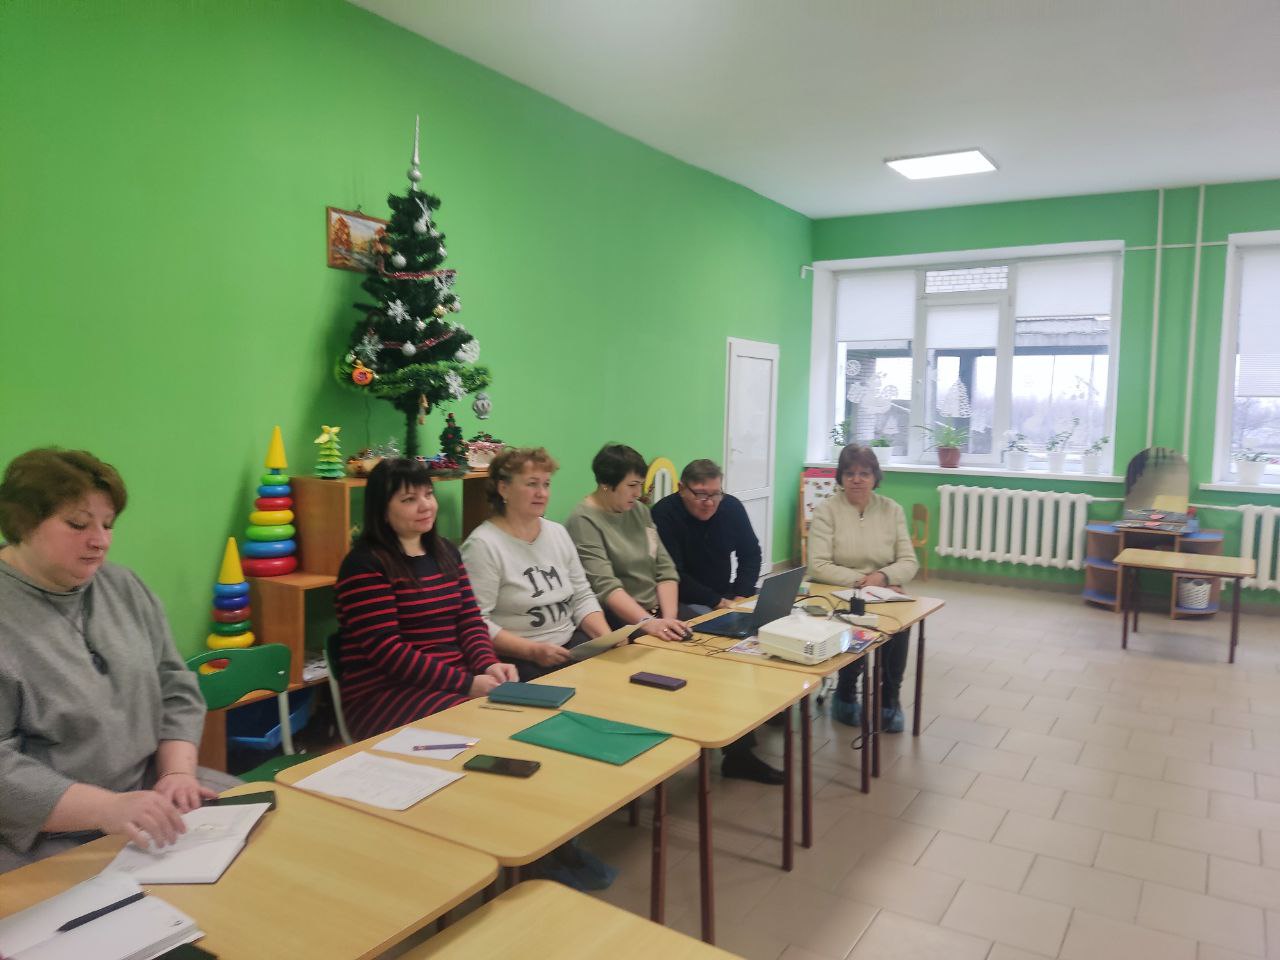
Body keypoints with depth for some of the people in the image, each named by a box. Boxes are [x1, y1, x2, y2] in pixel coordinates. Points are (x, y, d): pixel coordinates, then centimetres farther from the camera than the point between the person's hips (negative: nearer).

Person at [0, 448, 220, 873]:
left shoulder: (125, 588, 8)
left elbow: (176, 689, 9)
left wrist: (178, 772, -8)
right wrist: (106, 808, -30)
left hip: (149, 797, 6)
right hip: (49, 844, -6)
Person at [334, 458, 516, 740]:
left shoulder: (445, 552, 14)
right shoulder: (364, 565, -9)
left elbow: (470, 619, 10)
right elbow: (385, 649, -17)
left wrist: (489, 665, -11)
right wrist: (466, 683, -22)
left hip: (456, 679, 7)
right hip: (386, 693, -6)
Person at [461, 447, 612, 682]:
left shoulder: (558, 533, 11)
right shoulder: (483, 545, -11)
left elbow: (582, 596, 13)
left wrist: (606, 637, -3)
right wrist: (533, 651, -22)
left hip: (572, 644, 7)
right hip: (517, 660, -6)